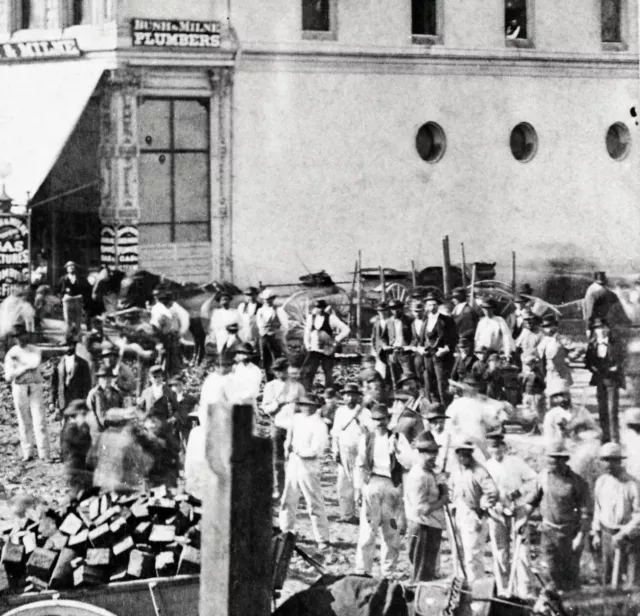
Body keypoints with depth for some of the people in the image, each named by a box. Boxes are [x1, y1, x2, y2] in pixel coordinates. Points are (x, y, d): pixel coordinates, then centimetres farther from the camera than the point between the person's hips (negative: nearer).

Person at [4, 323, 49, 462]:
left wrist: (19, 361, -13)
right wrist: (26, 367, -15)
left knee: (39, 421, -7)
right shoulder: (11, 354, 3)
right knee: (24, 422, 3)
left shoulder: (35, 351, 2)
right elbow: (9, 376, -6)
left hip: (35, 389, -1)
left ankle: (44, 454, -8)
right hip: (19, 389, 1)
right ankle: (27, 453, 10)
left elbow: (35, 363, -20)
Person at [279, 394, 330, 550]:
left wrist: (297, 451, -10)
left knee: (314, 504, -5)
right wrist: (288, 447, 2)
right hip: (293, 463, 7)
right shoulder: (297, 418, 7)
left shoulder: (318, 425, -14)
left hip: (308, 467, -7)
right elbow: (290, 434, 22)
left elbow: (316, 451, -18)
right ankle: (286, 532, 30)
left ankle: (322, 539, -1)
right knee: (288, 500, 15)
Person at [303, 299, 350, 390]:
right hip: (313, 350, 3)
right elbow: (307, 332, 16)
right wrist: (307, 343, 3)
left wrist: (335, 341, -11)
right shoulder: (311, 317, 5)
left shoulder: (330, 318, -9)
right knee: (308, 372, -4)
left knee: (328, 374, 6)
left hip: (327, 351, -3)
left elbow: (346, 329, -8)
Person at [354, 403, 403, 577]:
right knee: (368, 530, -4)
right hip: (371, 483, 0)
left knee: (391, 531, 3)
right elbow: (360, 466, 11)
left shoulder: (396, 439, 7)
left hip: (392, 485, 0)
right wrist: (358, 489, 6)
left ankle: (387, 572, 11)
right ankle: (362, 570, 2)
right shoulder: (366, 439, 10)